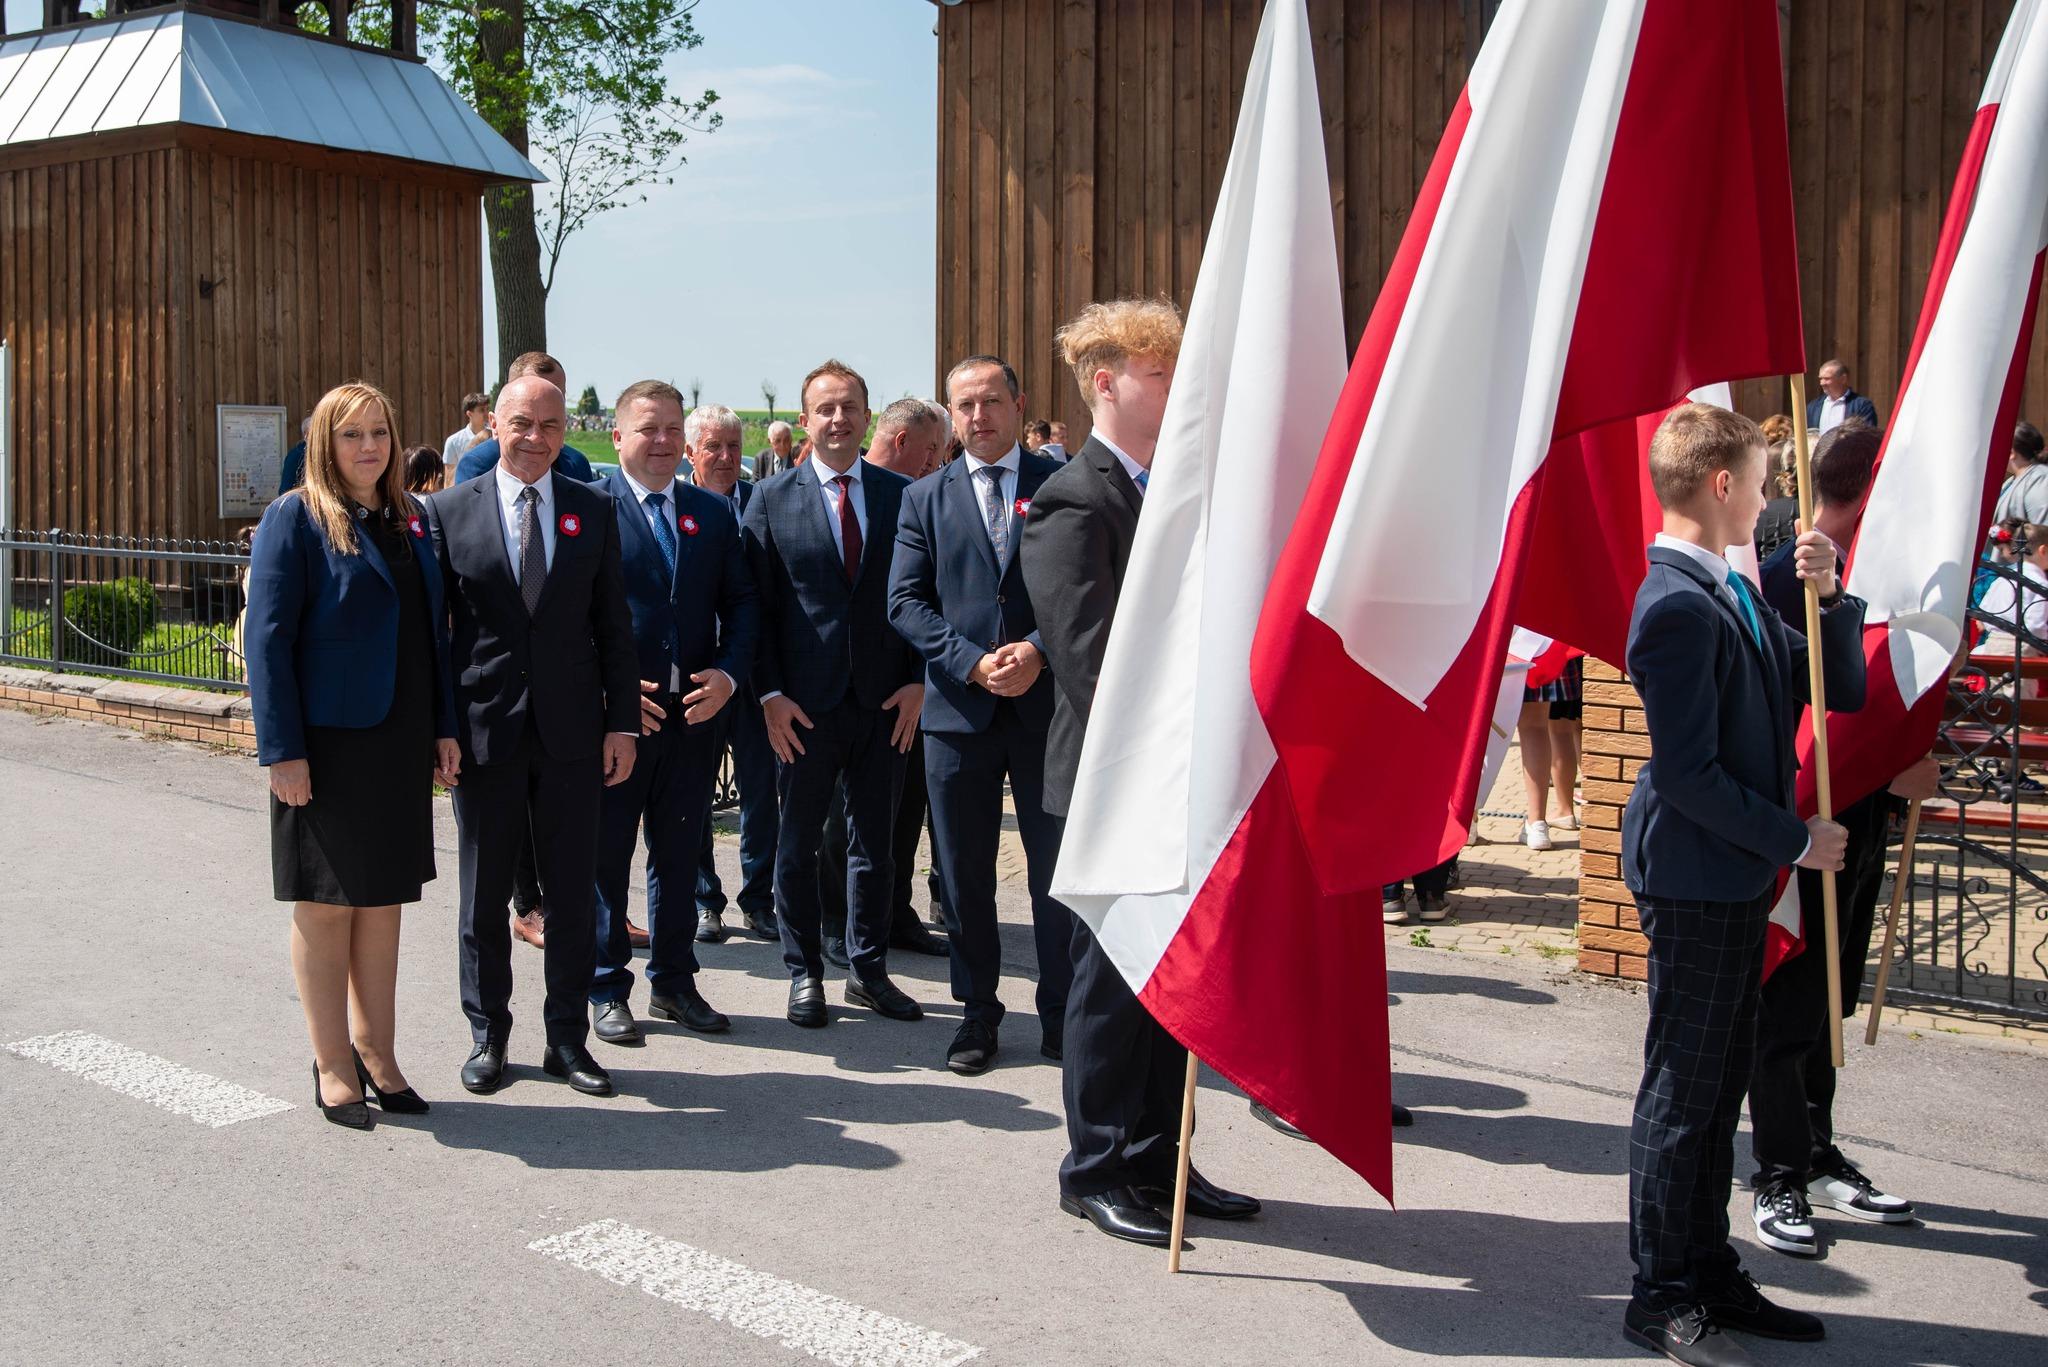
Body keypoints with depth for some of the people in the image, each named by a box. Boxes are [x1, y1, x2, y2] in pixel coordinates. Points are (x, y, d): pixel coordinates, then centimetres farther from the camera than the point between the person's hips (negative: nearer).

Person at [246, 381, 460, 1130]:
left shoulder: (410, 521, 11)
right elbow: (267, 639, -11)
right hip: (328, 745, -5)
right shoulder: (295, 519, -6)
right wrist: (283, 751, -16)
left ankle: (376, 1053, 24)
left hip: (401, 746, 6)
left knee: (383, 902, 12)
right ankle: (334, 1067, 16)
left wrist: (443, 727, 7)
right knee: (326, 907, 5)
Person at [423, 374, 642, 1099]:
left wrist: (622, 722, -1)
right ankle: (487, 1035, 25)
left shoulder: (593, 510, 4)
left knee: (573, 893, 8)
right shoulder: (449, 510, 0)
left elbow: (613, 625, 5)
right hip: (483, 732, -1)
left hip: (571, 733, 1)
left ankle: (568, 1038, 20)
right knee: (483, 895, 10)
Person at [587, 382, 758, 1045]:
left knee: (680, 853, 13)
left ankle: (673, 982, 27)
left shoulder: (714, 512, 10)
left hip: (694, 713, 4)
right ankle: (606, 989, 20)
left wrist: (729, 673, -7)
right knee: (605, 855, 7)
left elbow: (740, 602, 9)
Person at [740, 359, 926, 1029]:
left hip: (885, 699, 2)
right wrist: (770, 693, -9)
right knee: (798, 844, 8)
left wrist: (917, 680, -3)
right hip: (805, 703, -1)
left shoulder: (901, 494, 5)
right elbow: (757, 604, -2)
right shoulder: (772, 498, 0)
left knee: (874, 841, 12)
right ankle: (804, 973, 22)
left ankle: (868, 969, 25)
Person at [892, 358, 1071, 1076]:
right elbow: (905, 601, 2)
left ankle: (1061, 1015, 19)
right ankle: (978, 1011, 22)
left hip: (1049, 702, -1)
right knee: (964, 874, 8)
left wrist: (1038, 651, -16)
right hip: (958, 708, 2)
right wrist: (973, 661, -11)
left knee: (1059, 868, 5)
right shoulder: (925, 498, 9)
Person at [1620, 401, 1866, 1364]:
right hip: (1694, 880, -10)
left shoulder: (1734, 594, 12)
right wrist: (1795, 840, -14)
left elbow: (1840, 691, 13)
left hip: (1735, 882, 10)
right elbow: (1687, 772, -22)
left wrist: (1830, 599, -1)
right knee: (1682, 1091, 1)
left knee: (1720, 1084, 17)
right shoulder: (1677, 606, -19)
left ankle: (1708, 1272, 29)